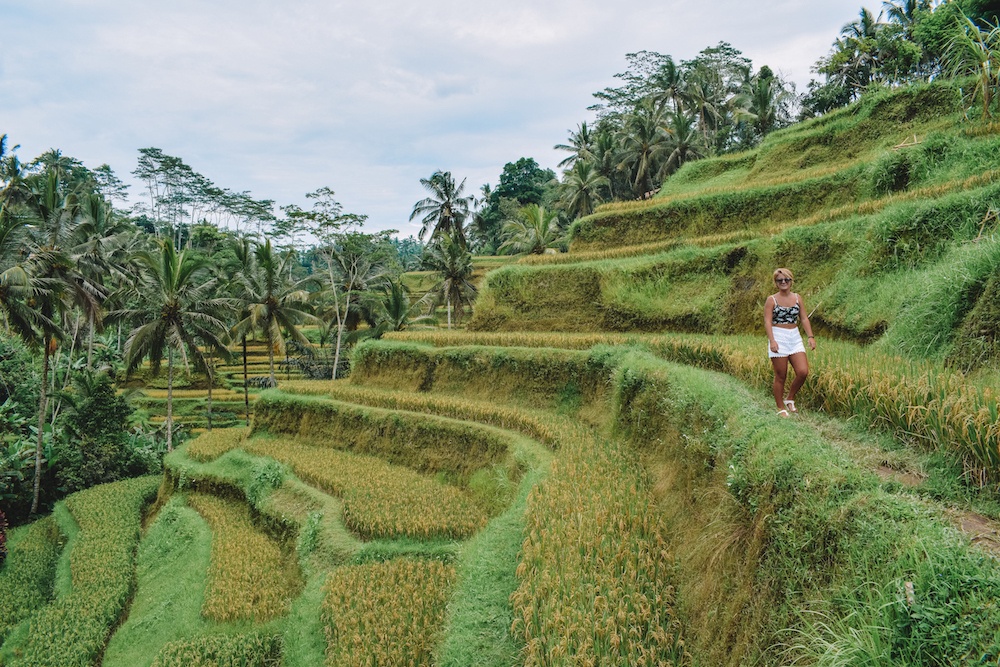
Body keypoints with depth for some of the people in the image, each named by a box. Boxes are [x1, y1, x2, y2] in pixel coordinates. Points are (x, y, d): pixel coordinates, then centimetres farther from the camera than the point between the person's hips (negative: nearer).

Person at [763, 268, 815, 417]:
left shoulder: (797, 298, 10)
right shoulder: (771, 300, -2)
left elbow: (804, 318, 8)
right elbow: (767, 321, -10)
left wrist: (810, 336, -4)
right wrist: (772, 340, -22)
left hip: (795, 338, 4)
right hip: (778, 338, -4)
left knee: (803, 372, -8)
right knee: (780, 376, 0)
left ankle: (790, 399, 15)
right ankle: (781, 408, 13)